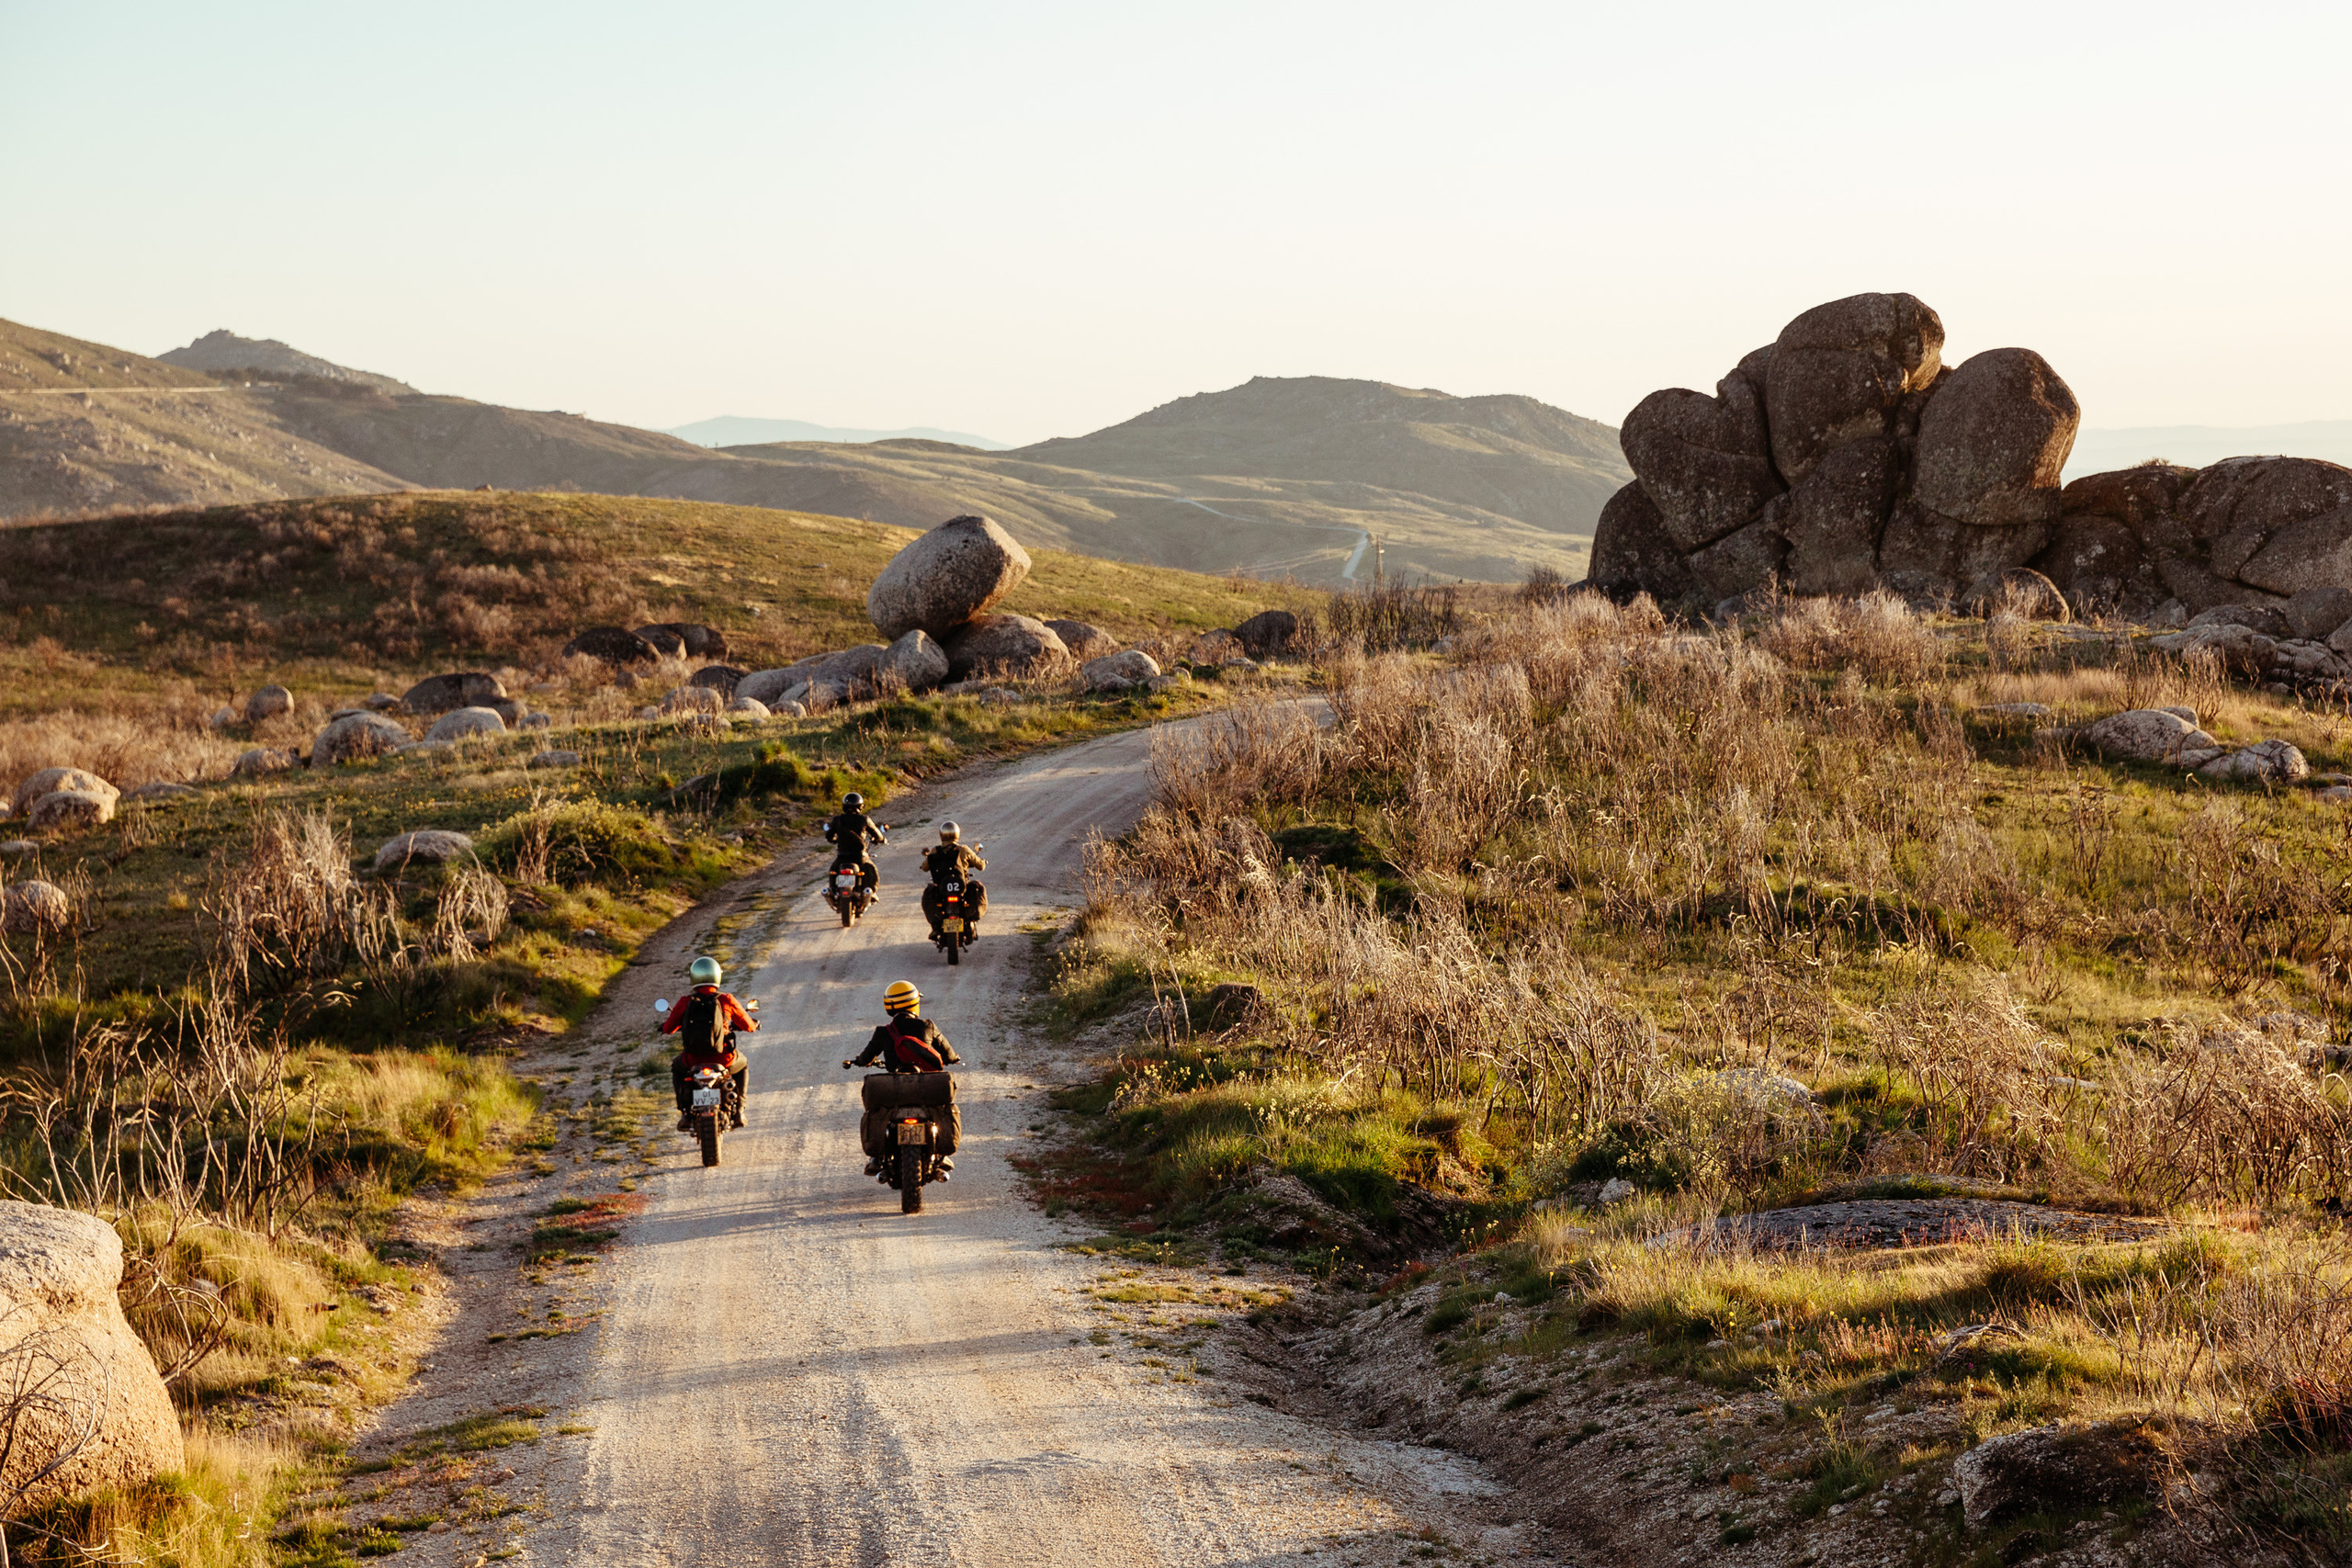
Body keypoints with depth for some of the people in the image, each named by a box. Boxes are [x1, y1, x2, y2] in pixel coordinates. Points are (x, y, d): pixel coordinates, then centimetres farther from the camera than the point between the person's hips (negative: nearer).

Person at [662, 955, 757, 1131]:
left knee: (677, 1069, 36)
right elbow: (748, 1025, 6)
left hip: (692, 1060, 1)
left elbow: (668, 1029, 8)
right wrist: (754, 1024, 32)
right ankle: (738, 1110, 25)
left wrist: (666, 1026, 34)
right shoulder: (726, 1000, -5)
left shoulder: (684, 1002, -4)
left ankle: (685, 1113, 24)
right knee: (742, 1066, 34)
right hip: (723, 1058, 0)